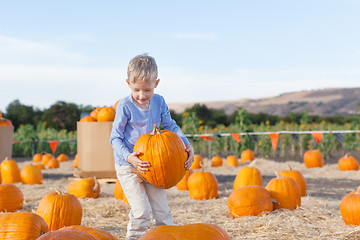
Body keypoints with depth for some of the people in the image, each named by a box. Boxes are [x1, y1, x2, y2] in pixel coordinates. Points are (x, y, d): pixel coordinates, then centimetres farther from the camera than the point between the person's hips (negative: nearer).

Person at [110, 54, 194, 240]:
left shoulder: (159, 102, -2)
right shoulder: (125, 106, -15)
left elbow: (171, 126, 10)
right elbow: (115, 138, -11)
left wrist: (187, 145, -5)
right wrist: (128, 157, -28)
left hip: (152, 165, 5)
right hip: (128, 166, -4)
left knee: (162, 212, 4)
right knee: (141, 212, -14)